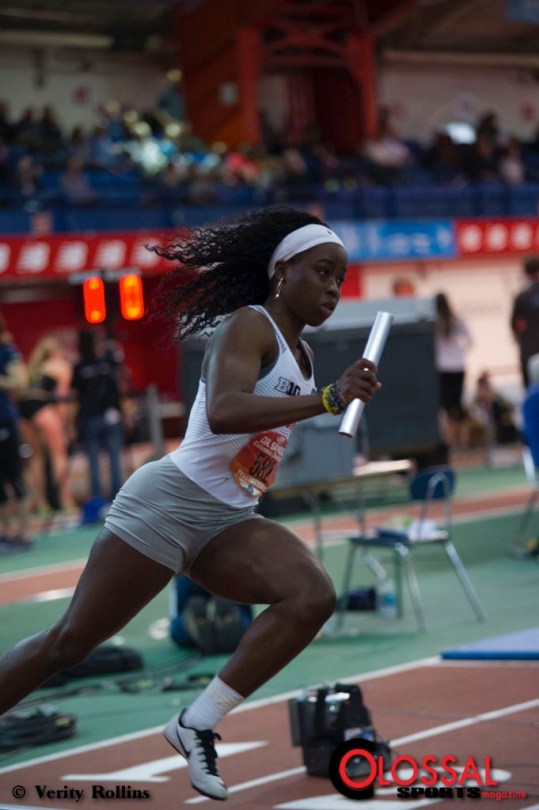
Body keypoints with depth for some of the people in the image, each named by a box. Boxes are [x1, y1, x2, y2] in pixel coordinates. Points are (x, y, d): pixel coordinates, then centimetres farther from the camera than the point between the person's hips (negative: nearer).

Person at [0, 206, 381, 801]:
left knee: (314, 596, -18)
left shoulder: (300, 352, 15)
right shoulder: (248, 325, -11)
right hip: (171, 500, -8)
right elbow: (222, 412, -30)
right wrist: (326, 400, -35)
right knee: (67, 644, -4)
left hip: (230, 520, 8)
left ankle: (198, 725, -13)